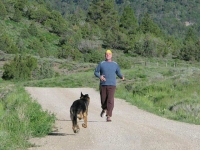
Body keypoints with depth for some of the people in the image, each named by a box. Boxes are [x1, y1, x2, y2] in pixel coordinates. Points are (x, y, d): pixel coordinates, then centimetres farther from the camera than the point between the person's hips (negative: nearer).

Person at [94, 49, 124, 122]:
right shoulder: (101, 64, 5)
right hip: (103, 84, 1)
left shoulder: (115, 64, 8)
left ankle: (109, 116, -13)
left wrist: (122, 77, -8)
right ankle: (104, 109, 42)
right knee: (103, 99, 8)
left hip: (111, 85, -1)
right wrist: (99, 76, -14)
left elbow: (118, 73, 14)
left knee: (110, 100, -13)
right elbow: (95, 72, 6)